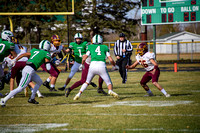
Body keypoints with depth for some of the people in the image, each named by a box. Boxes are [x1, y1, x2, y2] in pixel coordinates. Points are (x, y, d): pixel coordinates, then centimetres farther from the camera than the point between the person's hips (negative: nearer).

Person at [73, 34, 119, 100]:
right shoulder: (105, 47, 19)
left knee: (87, 82, 23)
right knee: (109, 83, 7)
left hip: (93, 65, 1)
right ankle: (110, 90, -25)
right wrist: (115, 65, 31)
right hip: (102, 66, -1)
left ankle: (79, 94, 8)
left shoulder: (91, 47, 19)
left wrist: (82, 65, 37)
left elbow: (84, 58, 16)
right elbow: (111, 60, 13)